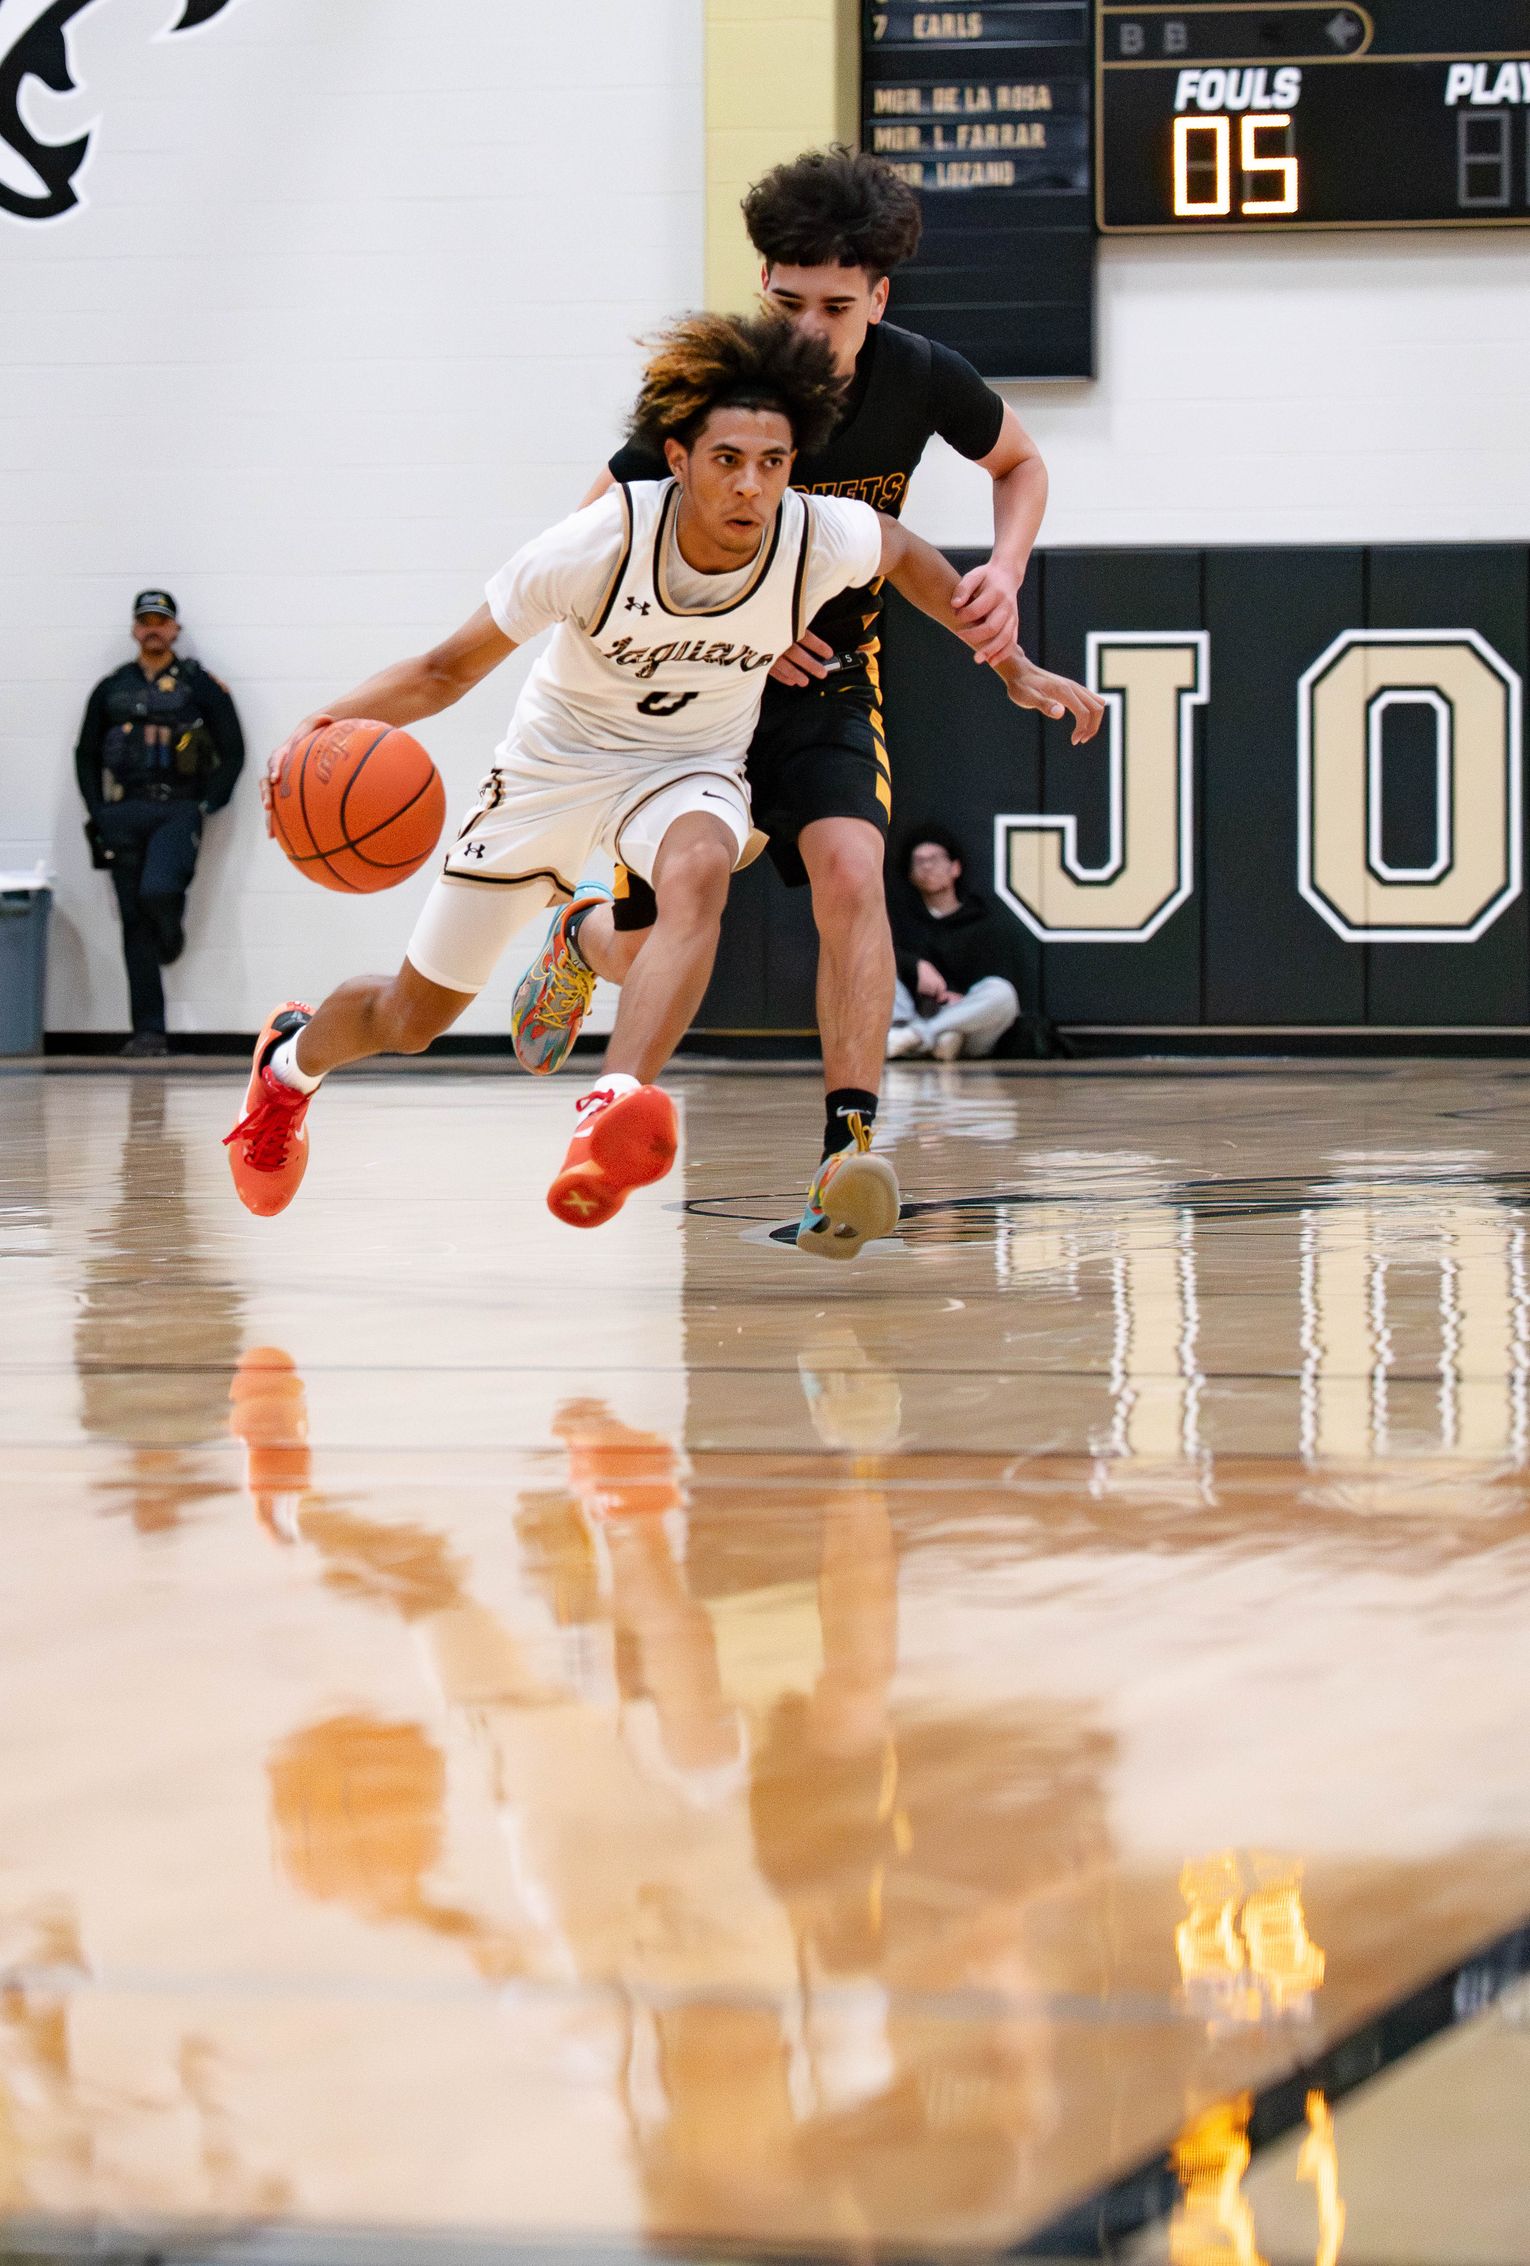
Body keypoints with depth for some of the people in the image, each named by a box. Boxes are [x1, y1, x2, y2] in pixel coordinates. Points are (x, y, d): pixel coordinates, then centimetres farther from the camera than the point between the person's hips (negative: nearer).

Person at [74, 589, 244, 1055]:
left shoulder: (201, 685, 6)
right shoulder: (111, 689, 14)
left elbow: (232, 753, 6)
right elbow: (86, 754, 17)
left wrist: (206, 806, -5)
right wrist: (98, 811, 4)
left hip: (178, 811, -3)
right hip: (123, 815, 3)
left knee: (158, 891, -27)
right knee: (135, 924, 0)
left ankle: (171, 934, 11)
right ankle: (149, 1031, 2)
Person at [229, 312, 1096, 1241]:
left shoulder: (822, 541, -25)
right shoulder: (600, 544, -31)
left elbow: (905, 553, 3)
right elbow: (451, 670, -21)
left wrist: (1010, 663, 8)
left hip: (692, 767, 1)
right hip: (559, 756, -1)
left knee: (697, 871, -39)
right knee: (411, 1019, 11)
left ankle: (613, 1114, -53)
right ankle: (292, 1058, 46)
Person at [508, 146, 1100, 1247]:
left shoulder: (921, 379, -17)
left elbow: (1020, 464, 6)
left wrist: (1004, 569, -14)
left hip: (827, 674, 1)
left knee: (850, 869, -26)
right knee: (644, 950, 6)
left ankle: (848, 1150, -28)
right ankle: (581, 938, 46)